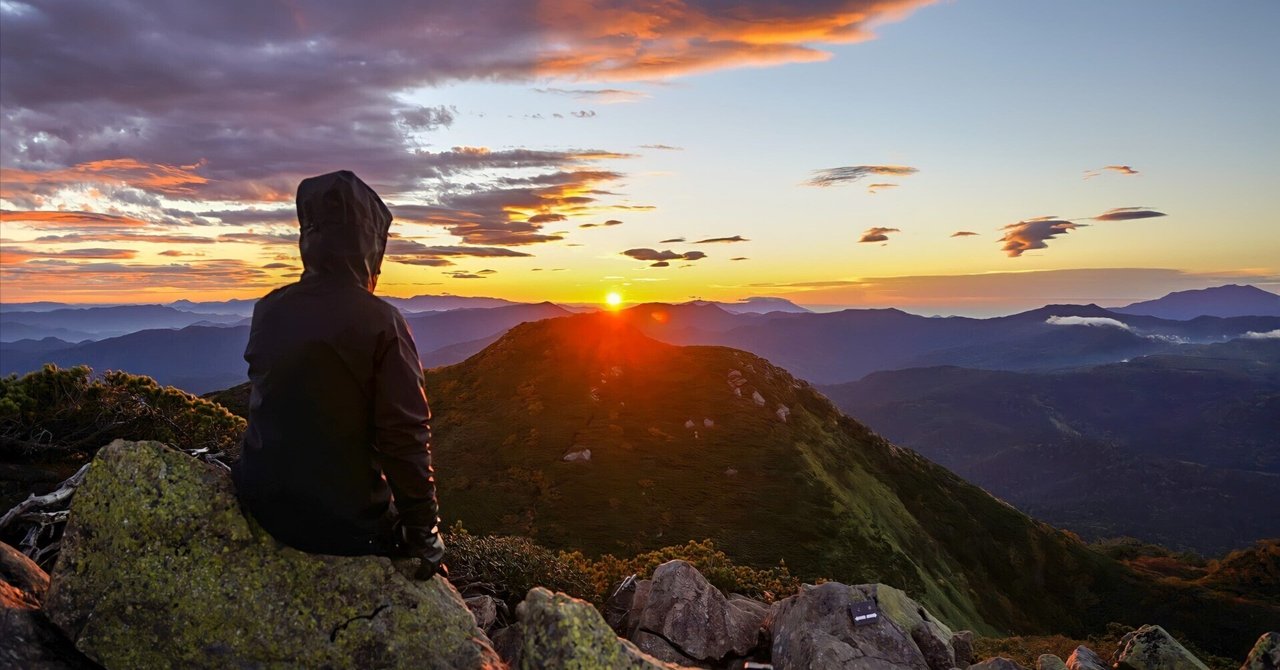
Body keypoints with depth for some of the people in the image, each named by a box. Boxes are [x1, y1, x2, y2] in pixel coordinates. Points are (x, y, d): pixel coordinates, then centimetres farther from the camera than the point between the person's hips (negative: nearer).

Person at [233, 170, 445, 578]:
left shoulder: (267, 310, -2)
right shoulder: (382, 323, -20)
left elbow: (264, 402, 10)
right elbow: (406, 439, -19)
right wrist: (426, 538, -10)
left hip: (262, 505, 6)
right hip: (348, 526, -5)